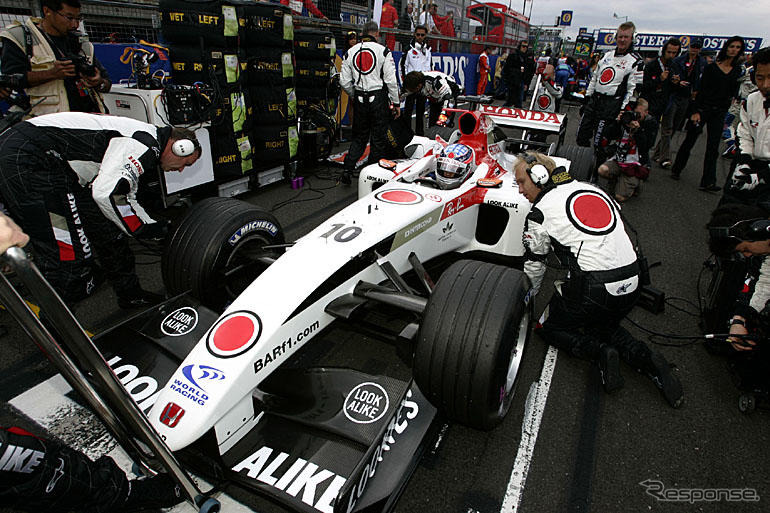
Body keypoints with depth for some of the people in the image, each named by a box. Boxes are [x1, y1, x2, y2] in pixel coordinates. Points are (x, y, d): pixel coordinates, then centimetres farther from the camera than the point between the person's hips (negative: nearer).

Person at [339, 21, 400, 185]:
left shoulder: (350, 52, 7)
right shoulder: (383, 51, -4)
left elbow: (344, 82, 7)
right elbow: (390, 80, -8)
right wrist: (396, 103, 0)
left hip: (360, 99, 4)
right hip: (379, 98, -4)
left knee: (359, 136, 15)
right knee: (378, 138, 7)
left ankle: (348, 169, 2)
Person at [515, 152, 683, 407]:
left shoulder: (541, 210, -1)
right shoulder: (594, 189, 16)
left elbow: (534, 265, 8)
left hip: (592, 289, -6)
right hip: (632, 284, 7)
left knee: (549, 327, 18)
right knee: (604, 326, 32)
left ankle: (599, 351, -4)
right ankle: (646, 358, 7)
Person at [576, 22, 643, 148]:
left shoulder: (636, 61, -4)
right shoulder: (608, 55, 16)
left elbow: (633, 89, -9)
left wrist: (623, 110, -16)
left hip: (612, 104, -6)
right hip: (594, 99, 7)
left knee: (599, 140, -10)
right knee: (582, 135, 5)